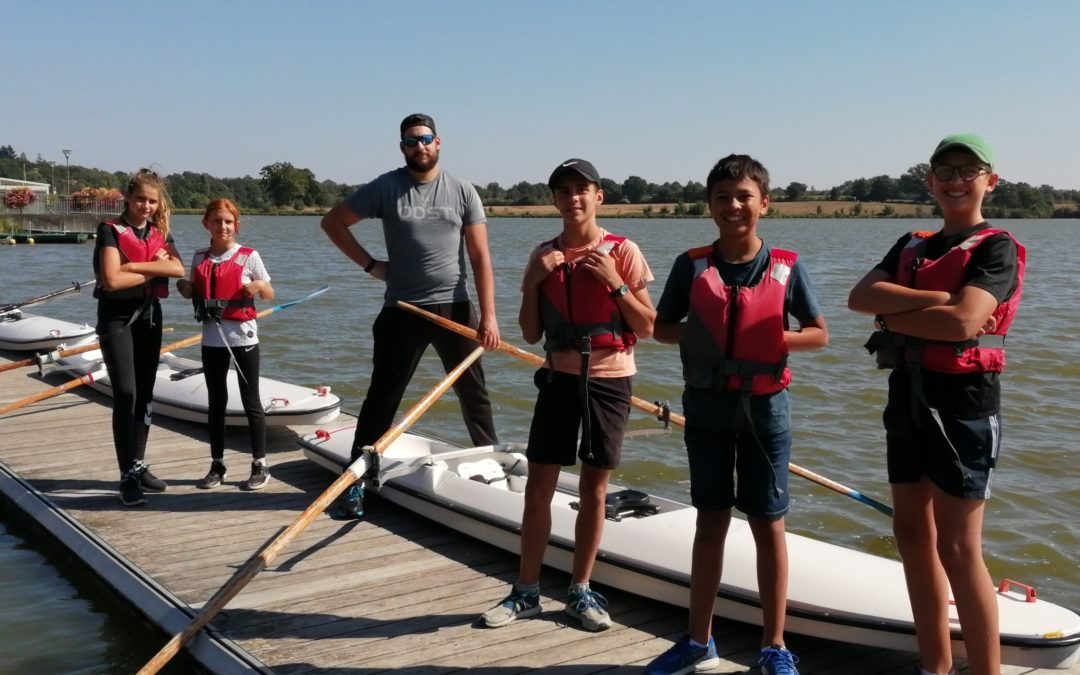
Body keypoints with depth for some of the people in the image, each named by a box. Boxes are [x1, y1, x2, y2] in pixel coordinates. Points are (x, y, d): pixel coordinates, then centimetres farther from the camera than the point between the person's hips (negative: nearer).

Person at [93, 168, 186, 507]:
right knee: (126, 394, -11)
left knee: (145, 394, 9)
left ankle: (139, 466, 20)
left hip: (149, 316, 6)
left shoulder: (160, 233, 8)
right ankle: (127, 476, -7)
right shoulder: (111, 230, -8)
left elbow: (178, 269, -10)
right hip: (117, 318, -6)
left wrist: (133, 265, -18)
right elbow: (112, 280, -20)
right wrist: (154, 269, -11)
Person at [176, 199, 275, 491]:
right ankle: (217, 465, 19)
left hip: (243, 336, -4)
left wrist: (260, 286, -20)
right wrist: (186, 289, -4)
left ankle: (260, 465, 8)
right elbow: (196, 294, 18)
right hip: (212, 337, 4)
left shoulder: (248, 256, -4)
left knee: (250, 401, 1)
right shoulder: (200, 258, 7)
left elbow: (270, 294, 2)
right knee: (216, 402, 10)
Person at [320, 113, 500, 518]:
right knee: (382, 397, 2)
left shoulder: (462, 192, 2)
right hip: (403, 310, -1)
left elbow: (480, 257, -1)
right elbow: (333, 221, 6)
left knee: (474, 393, 11)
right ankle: (355, 481, 8)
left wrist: (488, 315, -8)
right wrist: (370, 265, -1)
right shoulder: (385, 188, -1)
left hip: (455, 308, 1)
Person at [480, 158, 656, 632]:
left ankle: (580, 592, 20)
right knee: (538, 488, 2)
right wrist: (533, 282, -9)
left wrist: (615, 283, -17)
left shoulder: (623, 252, -3)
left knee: (593, 491, 6)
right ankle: (526, 592, 14)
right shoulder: (544, 256, 6)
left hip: (609, 381, -2)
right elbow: (531, 334, 5)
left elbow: (647, 328, -5)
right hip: (560, 378, 2)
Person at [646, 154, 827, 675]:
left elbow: (818, 334, 1)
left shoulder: (786, 266, -4)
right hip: (707, 405, 1)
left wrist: (773, 339, -16)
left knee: (768, 525, 6)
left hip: (765, 406, -1)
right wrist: (698, 336, -13)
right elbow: (662, 328, 5)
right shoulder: (692, 265, -2)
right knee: (710, 522, 11)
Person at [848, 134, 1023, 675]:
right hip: (908, 396, 7)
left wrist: (891, 317, -8)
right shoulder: (910, 247, 13)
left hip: (963, 400, -7)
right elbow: (860, 296, -5)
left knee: (957, 548, -6)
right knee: (912, 533, 11)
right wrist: (937, 297, -17)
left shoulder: (996, 248, -5)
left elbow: (962, 322, -22)